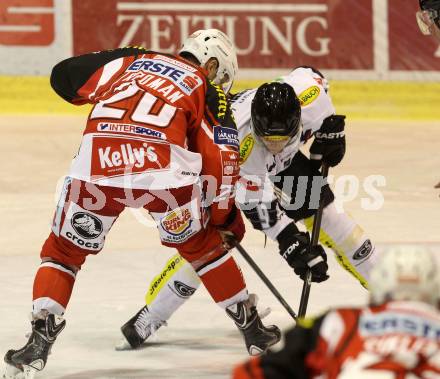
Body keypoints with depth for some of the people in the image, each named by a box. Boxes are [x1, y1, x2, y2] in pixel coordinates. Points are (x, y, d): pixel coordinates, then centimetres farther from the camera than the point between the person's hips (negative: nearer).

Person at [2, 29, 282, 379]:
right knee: (203, 245, 27)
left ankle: (40, 341, 4)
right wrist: (225, 216, 29)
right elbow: (220, 162, 16)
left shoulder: (130, 60, 28)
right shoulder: (209, 93, 22)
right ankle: (253, 330, 34)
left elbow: (63, 77, 29)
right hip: (164, 172, -1)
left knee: (63, 252, 21)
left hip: (96, 166, 1)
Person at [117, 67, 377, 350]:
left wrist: (331, 134, -7)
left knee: (324, 213, 1)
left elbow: (314, 76, -7)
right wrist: (292, 244, -39)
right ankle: (150, 316, -12)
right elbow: (258, 205, -37)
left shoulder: (306, 94, -35)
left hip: (285, 161, 5)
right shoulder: (240, 138, -44)